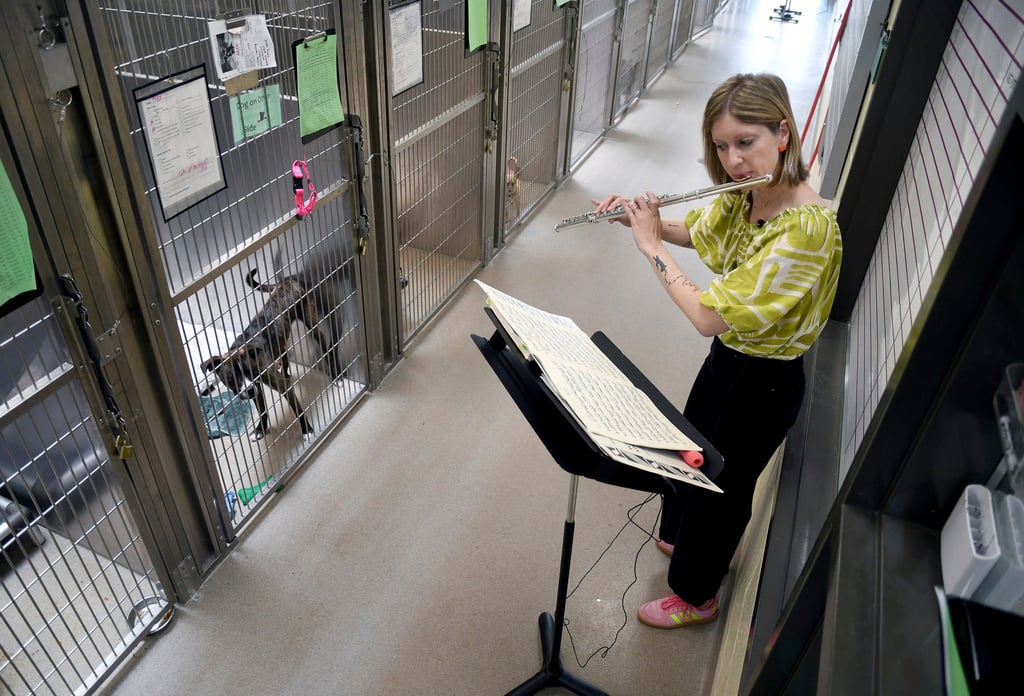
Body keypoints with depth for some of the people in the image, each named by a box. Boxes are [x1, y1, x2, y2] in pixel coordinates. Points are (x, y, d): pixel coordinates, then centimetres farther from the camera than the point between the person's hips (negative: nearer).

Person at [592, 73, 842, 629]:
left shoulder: (805, 229, -34)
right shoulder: (744, 195, -8)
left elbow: (710, 317, -35)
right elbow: (696, 232, 14)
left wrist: (651, 245, -25)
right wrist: (642, 217, -4)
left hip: (764, 383, -8)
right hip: (727, 357, 8)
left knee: (721, 489, 13)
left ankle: (696, 595, 41)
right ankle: (679, 535, 58)